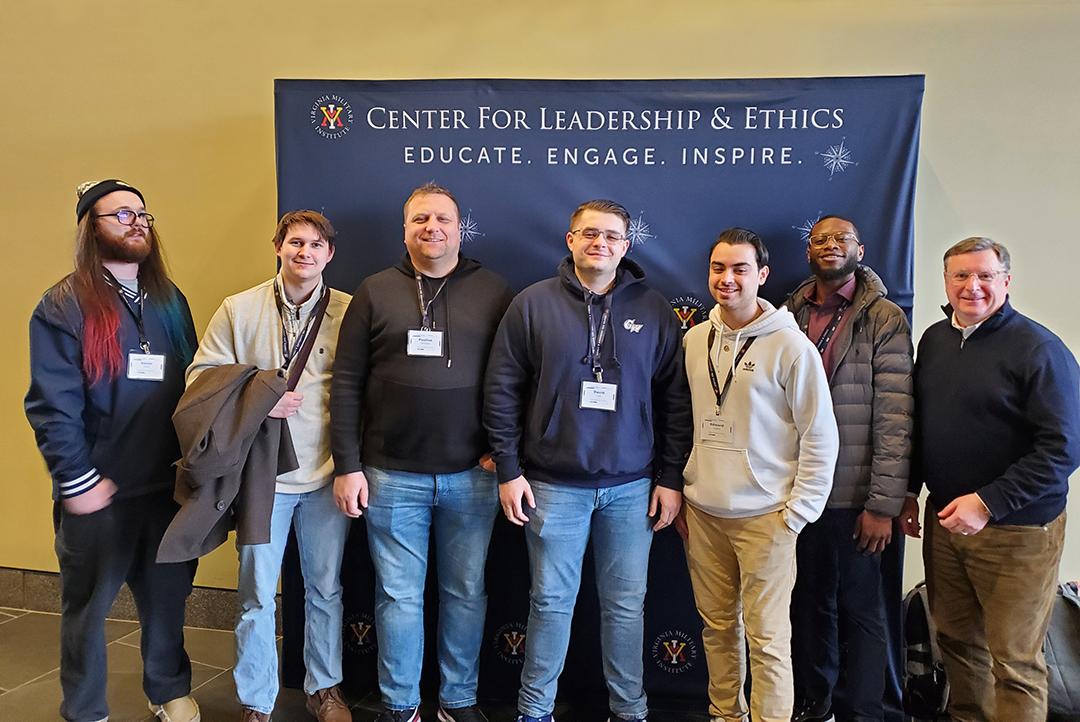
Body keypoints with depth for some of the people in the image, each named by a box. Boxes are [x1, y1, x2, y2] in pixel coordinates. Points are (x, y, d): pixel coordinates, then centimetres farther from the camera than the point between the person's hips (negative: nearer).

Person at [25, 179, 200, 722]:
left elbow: (194, 383, 12)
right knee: (88, 606, 12)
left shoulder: (169, 300, 9)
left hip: (169, 483, 4)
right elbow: (51, 403, -12)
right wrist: (76, 482, -14)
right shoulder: (64, 305, -7)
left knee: (168, 596, 15)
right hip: (99, 489, -4)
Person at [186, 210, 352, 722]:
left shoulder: (350, 312, 0)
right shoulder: (238, 310, 1)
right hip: (261, 472, 0)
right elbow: (201, 377, 1)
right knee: (257, 594, 9)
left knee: (326, 589, 15)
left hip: (327, 473, 1)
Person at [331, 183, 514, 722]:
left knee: (466, 592, 12)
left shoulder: (494, 293, 3)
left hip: (471, 476, 0)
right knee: (398, 595, 10)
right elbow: (346, 384, 2)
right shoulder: (375, 292, 3)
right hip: (391, 476, 0)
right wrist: (347, 466, -3)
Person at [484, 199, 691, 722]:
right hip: (553, 485, -1)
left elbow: (675, 399, 5)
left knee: (626, 603, 11)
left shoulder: (653, 310, 3)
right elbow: (502, 391, -1)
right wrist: (508, 470, -4)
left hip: (632, 487, 1)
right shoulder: (533, 304, -1)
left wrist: (670, 478, 2)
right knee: (551, 600, 9)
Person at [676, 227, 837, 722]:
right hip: (702, 512, 5)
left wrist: (798, 511, -9)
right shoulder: (694, 339, 6)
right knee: (717, 625, 17)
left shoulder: (790, 345, -9)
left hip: (764, 516, -5)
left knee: (766, 638, 2)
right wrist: (680, 495, 12)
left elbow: (820, 435, -7)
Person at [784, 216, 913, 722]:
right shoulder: (790, 316, 6)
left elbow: (895, 419, -11)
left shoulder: (885, 320, -5)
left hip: (854, 500, -3)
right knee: (809, 604, 15)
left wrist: (883, 505, -15)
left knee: (859, 609, 9)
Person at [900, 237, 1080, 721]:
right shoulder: (934, 339, 7)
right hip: (944, 519, 6)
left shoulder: (1038, 349, -13)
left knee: (1015, 662, 5)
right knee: (956, 640, 17)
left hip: (1016, 530, -6)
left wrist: (987, 503, -21)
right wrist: (910, 491, 13)